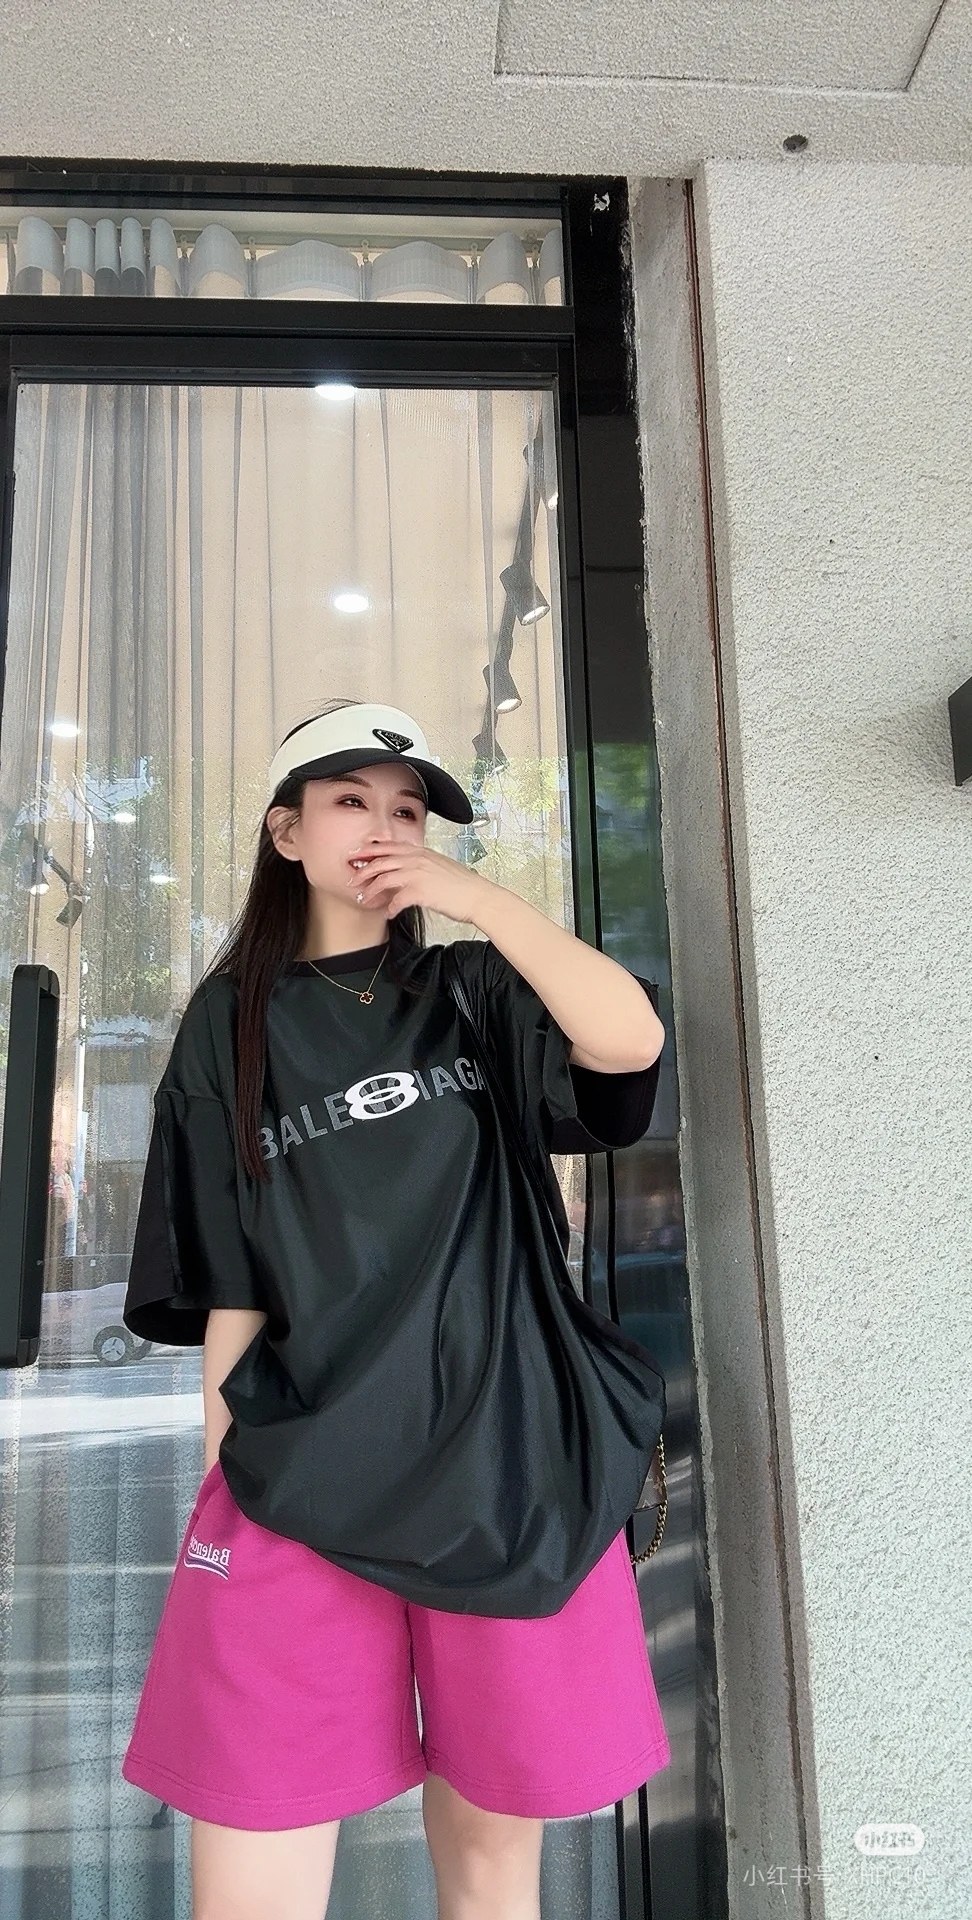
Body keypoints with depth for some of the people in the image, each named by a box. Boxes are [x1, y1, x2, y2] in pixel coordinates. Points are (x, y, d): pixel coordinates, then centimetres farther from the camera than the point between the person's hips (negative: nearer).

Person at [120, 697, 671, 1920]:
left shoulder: (475, 995, 8)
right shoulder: (231, 1023, 8)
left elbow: (630, 1043, -13)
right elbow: (227, 1281, 6)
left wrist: (477, 897, -10)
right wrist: (220, 1472, 2)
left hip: (513, 1465, 1)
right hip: (303, 1485, 0)